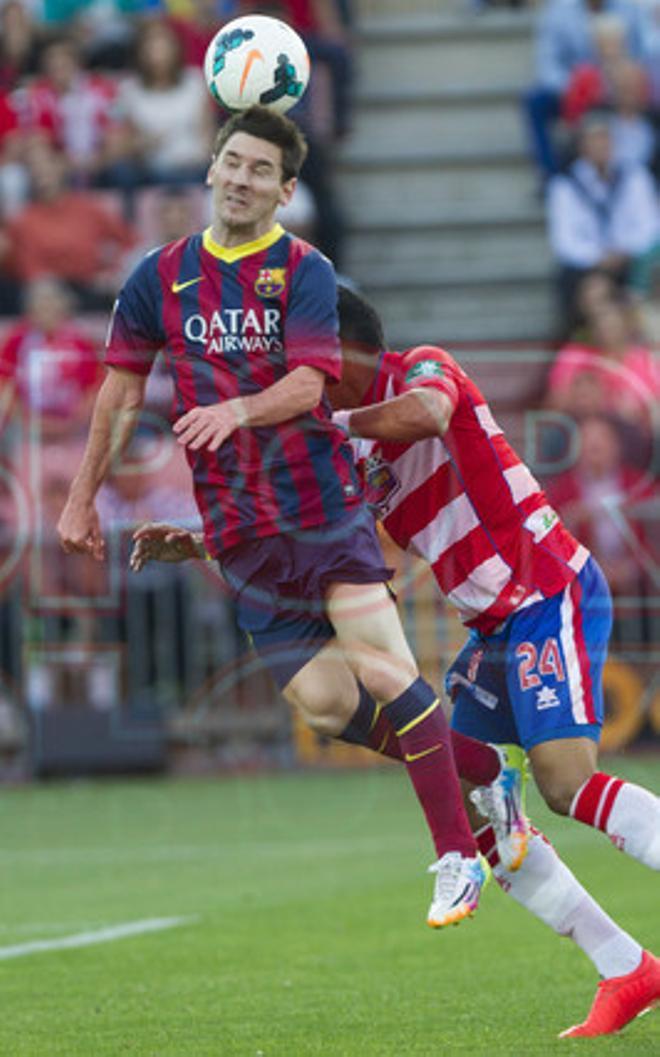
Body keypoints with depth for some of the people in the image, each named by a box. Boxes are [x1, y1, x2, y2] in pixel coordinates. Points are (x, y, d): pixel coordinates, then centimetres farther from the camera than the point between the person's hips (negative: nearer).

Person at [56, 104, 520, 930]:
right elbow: (121, 393, 17)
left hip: (322, 503, -3)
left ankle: (457, 855, -9)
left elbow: (308, 383, -15)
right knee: (326, 704, -6)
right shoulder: (161, 276, 9)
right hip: (237, 525, 3)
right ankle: (481, 765, 14)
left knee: (382, 668, -15)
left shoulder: (304, 272, -1)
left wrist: (236, 411, -34)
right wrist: (83, 499, 17)